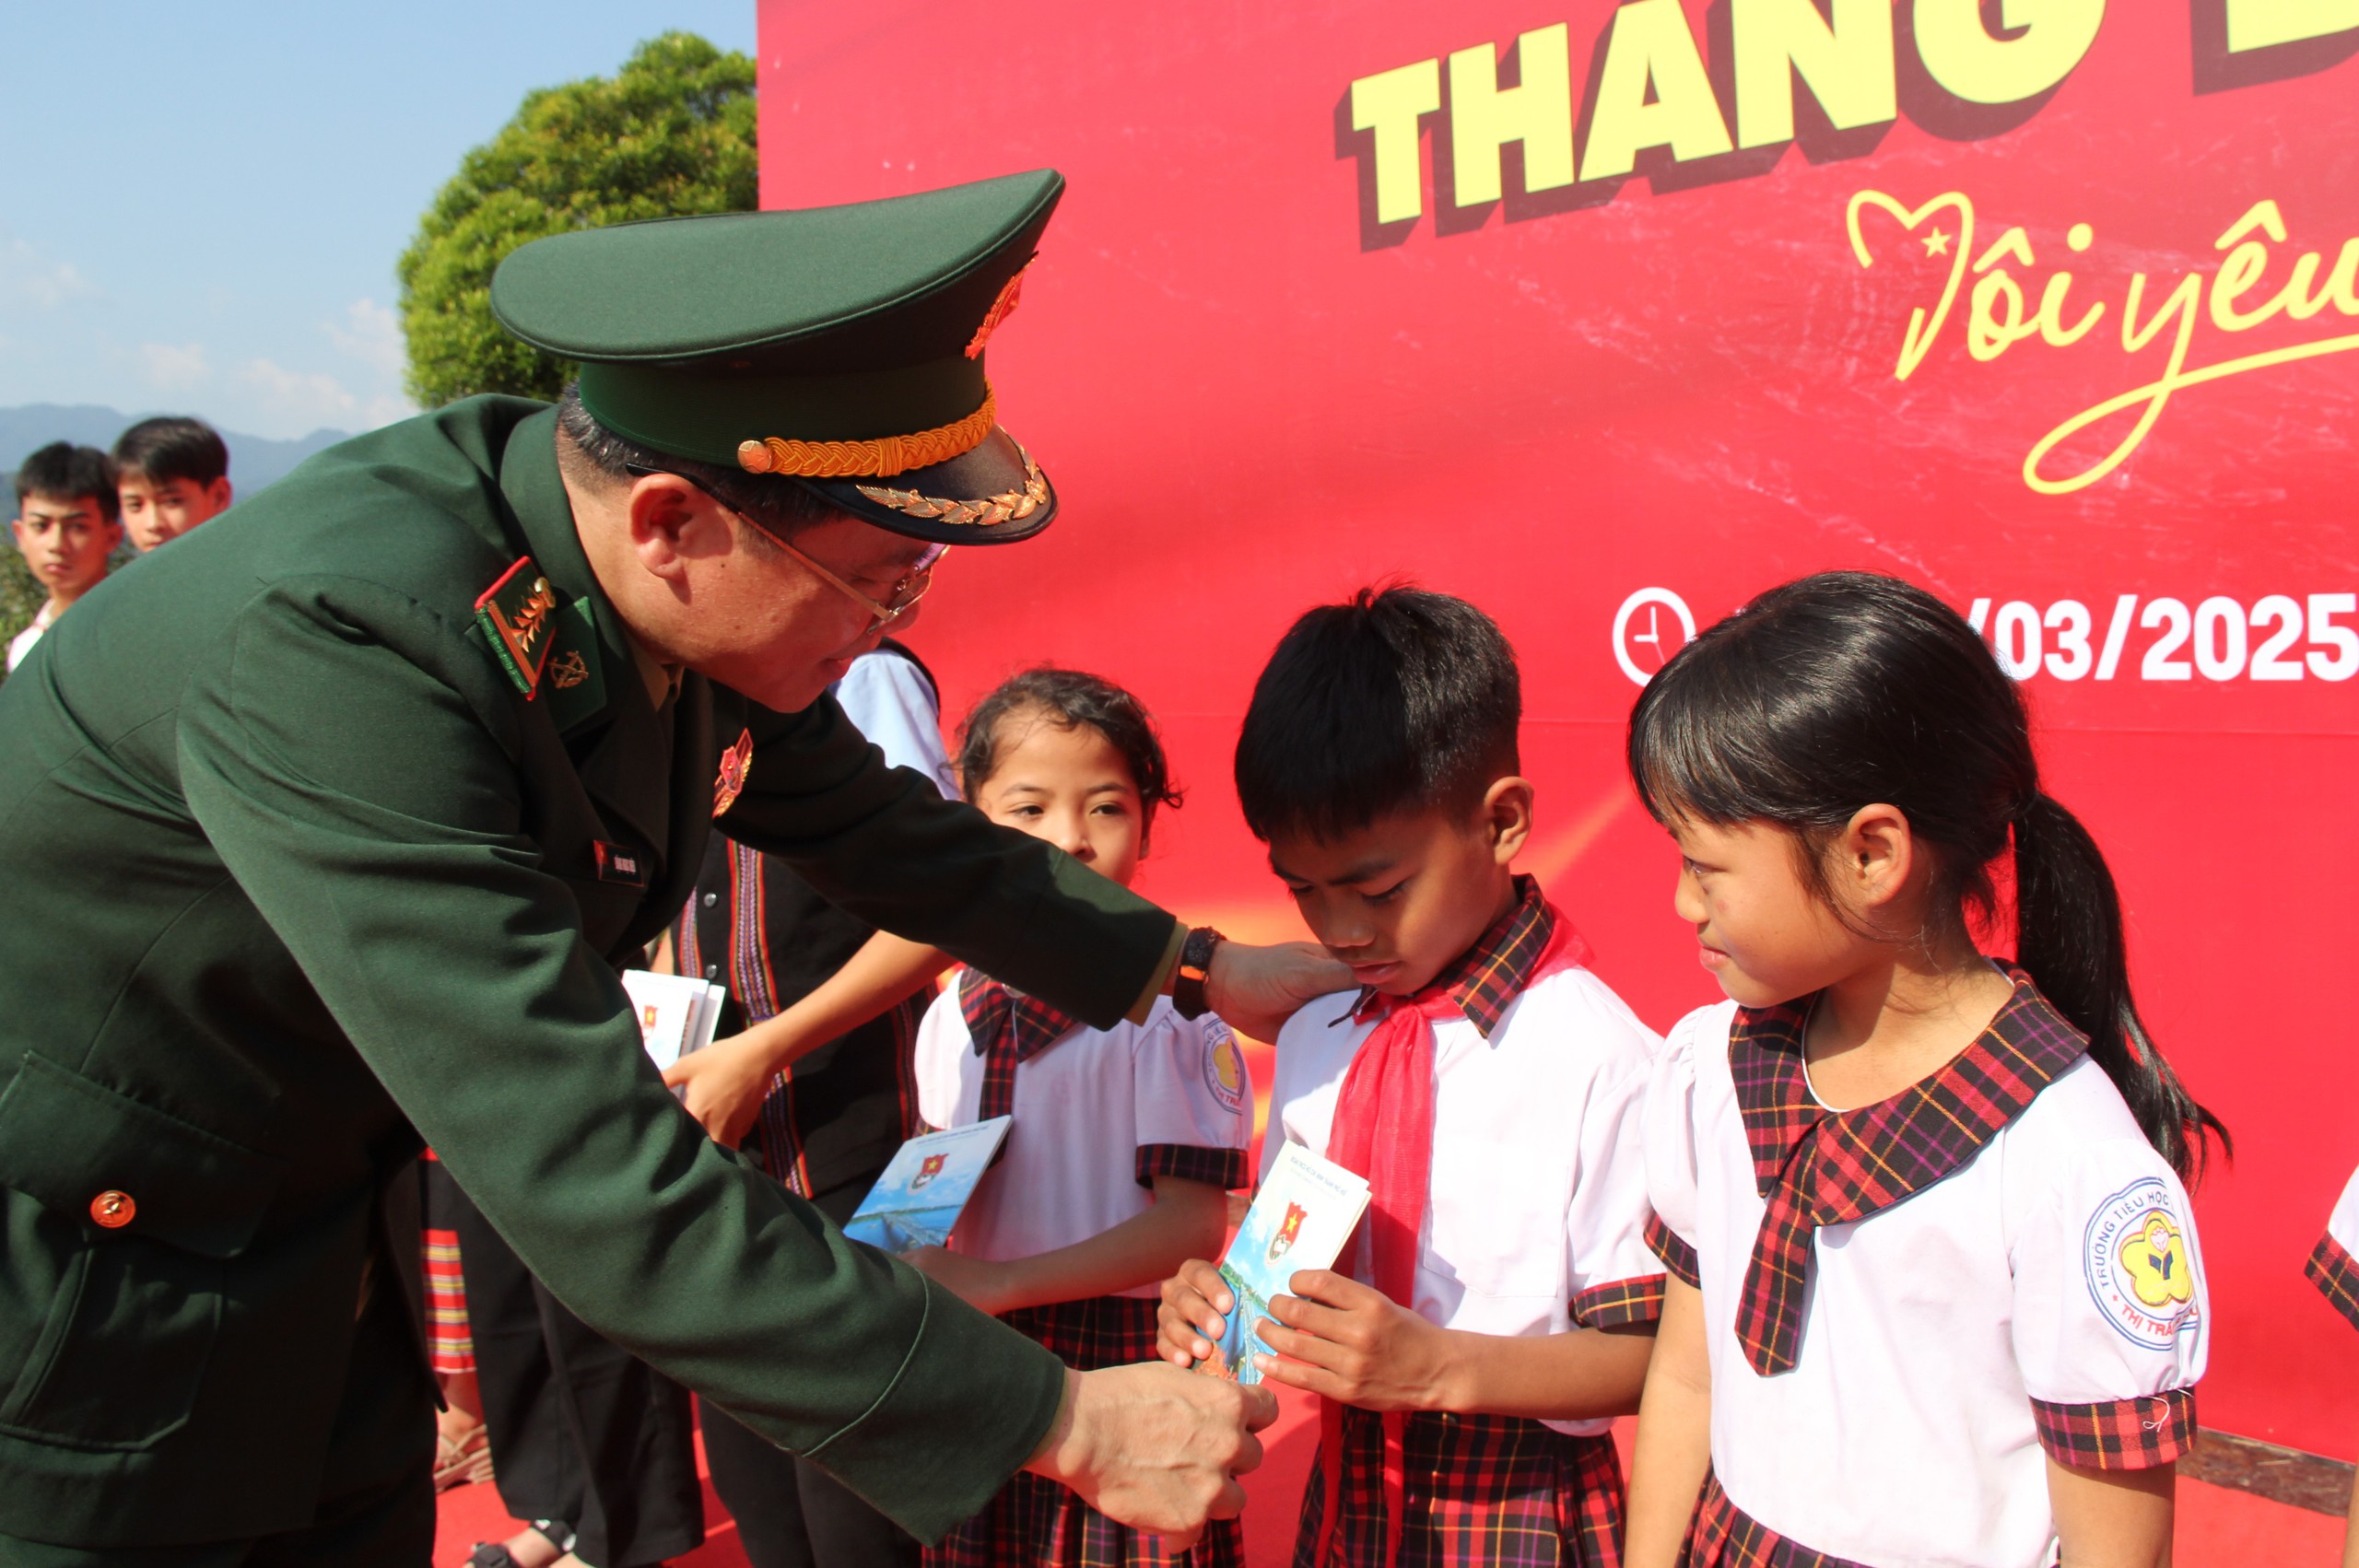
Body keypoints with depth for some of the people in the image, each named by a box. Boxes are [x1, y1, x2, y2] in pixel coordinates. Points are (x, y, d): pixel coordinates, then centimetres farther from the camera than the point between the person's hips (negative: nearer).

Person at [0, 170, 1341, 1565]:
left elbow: (874, 831, 8)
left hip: (325, 1215, 7)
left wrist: (1200, 968, 9)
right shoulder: (340, 646, -35)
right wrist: (1066, 1424, -33)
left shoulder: (679, 598, -12)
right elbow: (599, 1191, -37)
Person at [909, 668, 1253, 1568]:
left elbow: (1191, 1222, -16)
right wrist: (909, 1247, 0)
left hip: (1127, 1367, -5)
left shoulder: (1168, 1008, -13)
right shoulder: (953, 1017, 6)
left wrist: (1000, 1283, -18)